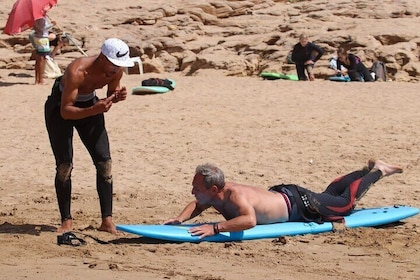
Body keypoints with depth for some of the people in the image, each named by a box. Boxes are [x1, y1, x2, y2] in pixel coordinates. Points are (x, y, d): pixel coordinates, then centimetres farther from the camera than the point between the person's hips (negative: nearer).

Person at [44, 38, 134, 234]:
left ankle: (107, 221, -2)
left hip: (89, 103, 5)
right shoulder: (77, 72, -37)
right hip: (60, 106, -5)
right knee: (64, 165, -9)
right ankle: (66, 221, 1)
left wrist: (117, 97, -23)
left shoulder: (116, 71, -19)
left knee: (104, 162, -5)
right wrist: (94, 110, -51)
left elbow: (110, 97, 1)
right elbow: (65, 111, -36)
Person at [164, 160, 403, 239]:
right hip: (279, 194, 7)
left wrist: (215, 228, -64)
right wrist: (180, 219, -16)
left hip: (297, 203, -7)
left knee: (346, 203, 11)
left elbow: (249, 220, -61)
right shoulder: (213, 196, -17)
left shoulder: (235, 196, -42)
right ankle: (368, 169, 47)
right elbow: (197, 206, 5)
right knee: (329, 195, 29)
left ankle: (377, 172, 31)